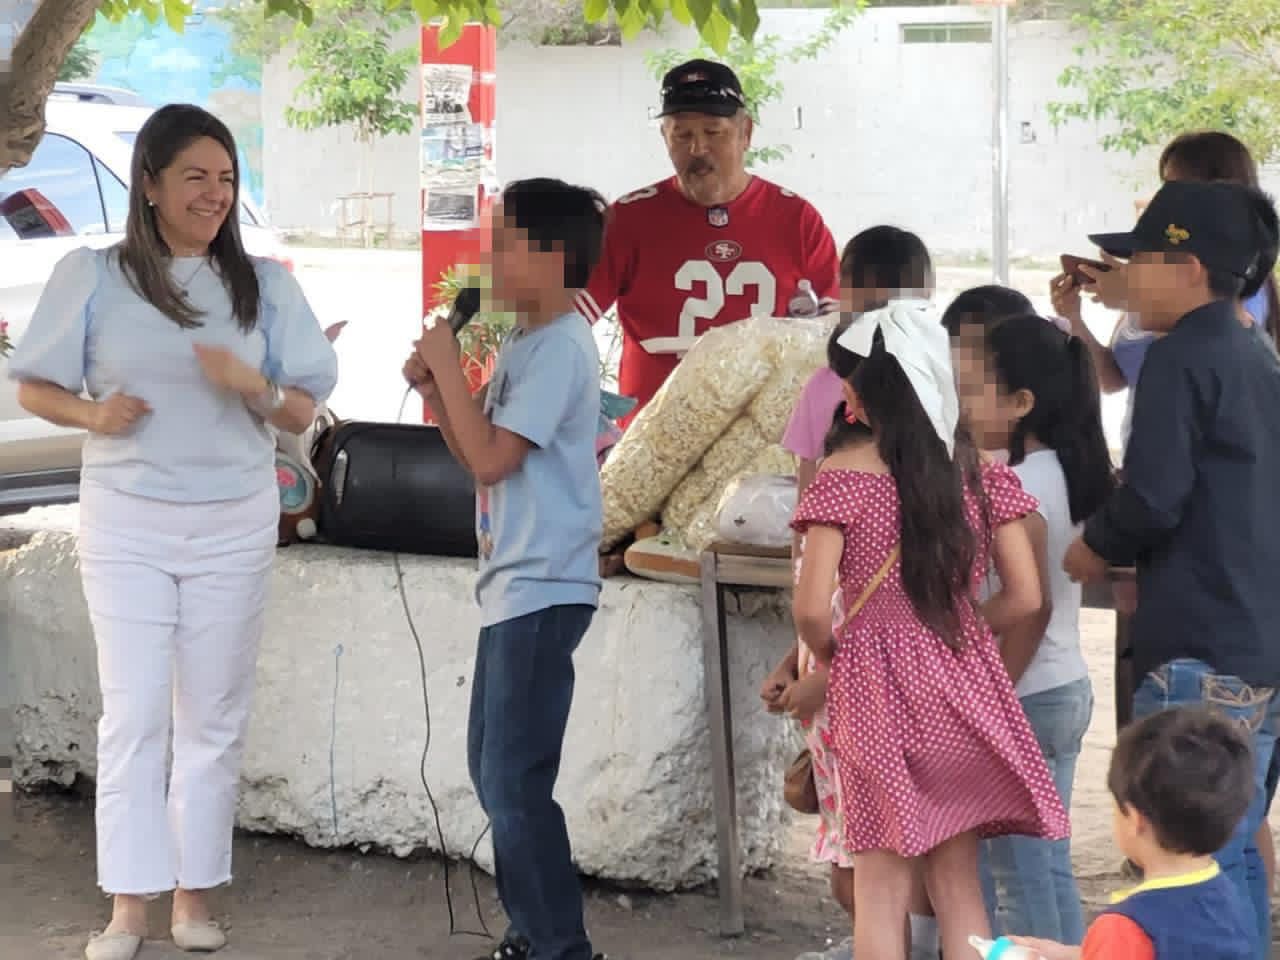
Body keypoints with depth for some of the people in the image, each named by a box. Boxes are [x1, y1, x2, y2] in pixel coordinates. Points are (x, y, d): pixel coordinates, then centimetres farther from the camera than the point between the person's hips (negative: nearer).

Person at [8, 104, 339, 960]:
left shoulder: (265, 285, 3)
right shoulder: (93, 277, -2)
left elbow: (301, 415, 4)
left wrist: (254, 386, -17)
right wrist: (91, 413, -17)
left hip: (236, 523, 2)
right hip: (128, 521, -2)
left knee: (215, 714, 6)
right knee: (134, 712, -4)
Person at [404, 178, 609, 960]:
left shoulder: (562, 348, -16)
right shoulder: (524, 345, 14)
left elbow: (491, 459, -21)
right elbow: (478, 455, 19)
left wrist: (448, 366, -14)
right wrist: (435, 390, 4)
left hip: (543, 591, -10)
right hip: (513, 585, 10)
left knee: (515, 781, -8)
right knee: (495, 771, 15)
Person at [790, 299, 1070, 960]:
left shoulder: (844, 474, -10)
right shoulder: (979, 469, 0)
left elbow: (812, 610, -15)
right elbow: (1024, 597, 0)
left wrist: (831, 658, 5)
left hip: (878, 684, -3)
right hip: (964, 684, 4)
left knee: (881, 890, 6)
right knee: (959, 885, 13)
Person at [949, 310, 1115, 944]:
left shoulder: (1017, 488, -19)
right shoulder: (1069, 473, 7)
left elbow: (1030, 606, -21)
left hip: (1025, 698, -9)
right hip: (1068, 690, 9)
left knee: (1020, 877, 0)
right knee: (1051, 867, 15)